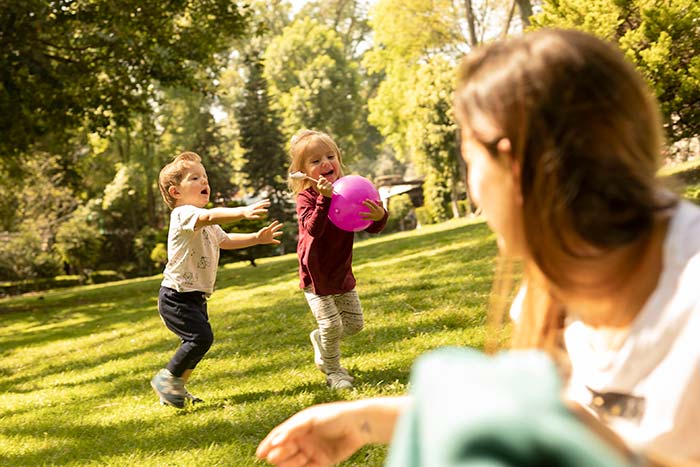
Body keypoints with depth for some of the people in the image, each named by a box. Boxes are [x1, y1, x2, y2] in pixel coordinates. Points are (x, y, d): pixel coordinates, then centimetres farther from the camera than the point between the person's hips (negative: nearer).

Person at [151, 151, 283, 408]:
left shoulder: (207, 225, 17)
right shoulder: (183, 213, -17)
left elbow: (225, 240, 31)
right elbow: (210, 216, -38)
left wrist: (257, 238, 18)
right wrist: (243, 211, -53)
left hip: (196, 296, 10)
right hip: (177, 296, -10)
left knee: (197, 341, 11)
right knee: (201, 336, -19)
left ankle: (176, 387, 26)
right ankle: (166, 378, -3)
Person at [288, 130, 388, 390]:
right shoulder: (306, 197, -17)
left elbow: (372, 228, -4)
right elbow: (313, 229, -36)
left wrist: (379, 216, -27)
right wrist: (324, 199, -46)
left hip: (342, 271, 5)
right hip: (316, 275, -5)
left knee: (355, 323, 10)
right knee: (331, 324, -7)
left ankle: (321, 340, 37)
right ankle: (332, 370, 17)